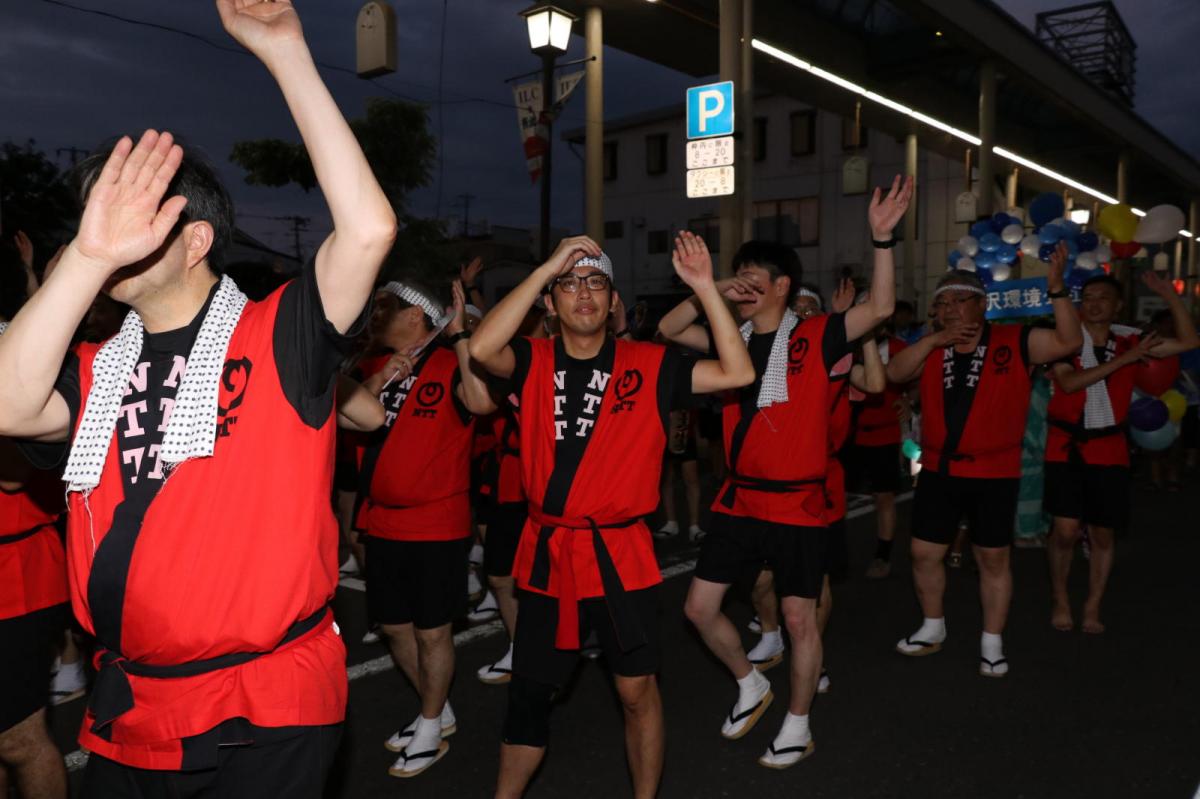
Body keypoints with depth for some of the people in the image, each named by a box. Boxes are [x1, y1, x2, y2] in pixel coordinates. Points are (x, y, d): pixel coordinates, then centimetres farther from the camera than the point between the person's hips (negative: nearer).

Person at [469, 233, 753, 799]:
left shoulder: (647, 365, -1)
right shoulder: (534, 361, 0)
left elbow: (737, 373, -8)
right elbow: (481, 348, -21)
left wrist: (704, 287, -13)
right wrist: (547, 266, -20)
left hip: (619, 554, -1)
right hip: (547, 554, 2)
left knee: (637, 689, 8)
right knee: (528, 691, 15)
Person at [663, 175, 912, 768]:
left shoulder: (814, 336, -6)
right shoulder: (733, 339, 6)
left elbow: (880, 308, -17)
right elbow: (666, 330, 4)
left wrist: (882, 238, -27)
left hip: (798, 502, -5)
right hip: (739, 498, 5)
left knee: (799, 619, 6)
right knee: (700, 607, 8)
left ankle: (797, 728, 27)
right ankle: (751, 687, 33)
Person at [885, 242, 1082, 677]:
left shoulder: (1014, 342, -6)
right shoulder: (932, 349, 4)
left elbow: (1069, 341, -16)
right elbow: (894, 373, -10)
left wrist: (1056, 289, -27)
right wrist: (936, 339, -20)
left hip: (994, 473, -3)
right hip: (938, 470, 3)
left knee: (994, 559, 8)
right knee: (924, 553, 10)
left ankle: (992, 642, 24)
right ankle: (933, 628, 31)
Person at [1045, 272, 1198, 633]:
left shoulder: (1129, 340, 4)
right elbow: (1069, 383, -21)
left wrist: (1170, 296, -4)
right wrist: (1123, 360, -22)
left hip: (1109, 449, 3)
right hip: (1066, 446, -3)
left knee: (1102, 534, 8)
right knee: (1066, 530, -9)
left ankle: (1093, 608, 25)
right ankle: (1060, 600, 15)